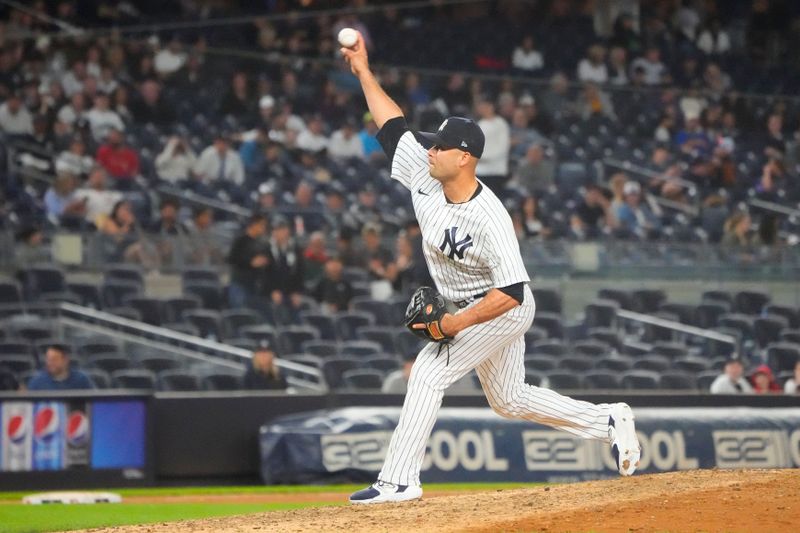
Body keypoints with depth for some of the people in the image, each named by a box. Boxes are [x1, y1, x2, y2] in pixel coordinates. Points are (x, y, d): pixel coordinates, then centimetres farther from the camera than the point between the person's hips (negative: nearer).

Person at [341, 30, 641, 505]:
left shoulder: (489, 219, -31)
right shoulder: (424, 178, -11)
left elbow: (511, 292, -32)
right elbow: (394, 125, 0)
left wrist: (454, 324, -33)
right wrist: (363, 71, -2)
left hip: (504, 309, -9)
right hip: (471, 309, 9)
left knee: (430, 372, -19)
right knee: (510, 400, 18)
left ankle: (399, 480, -16)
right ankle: (610, 422, 30)